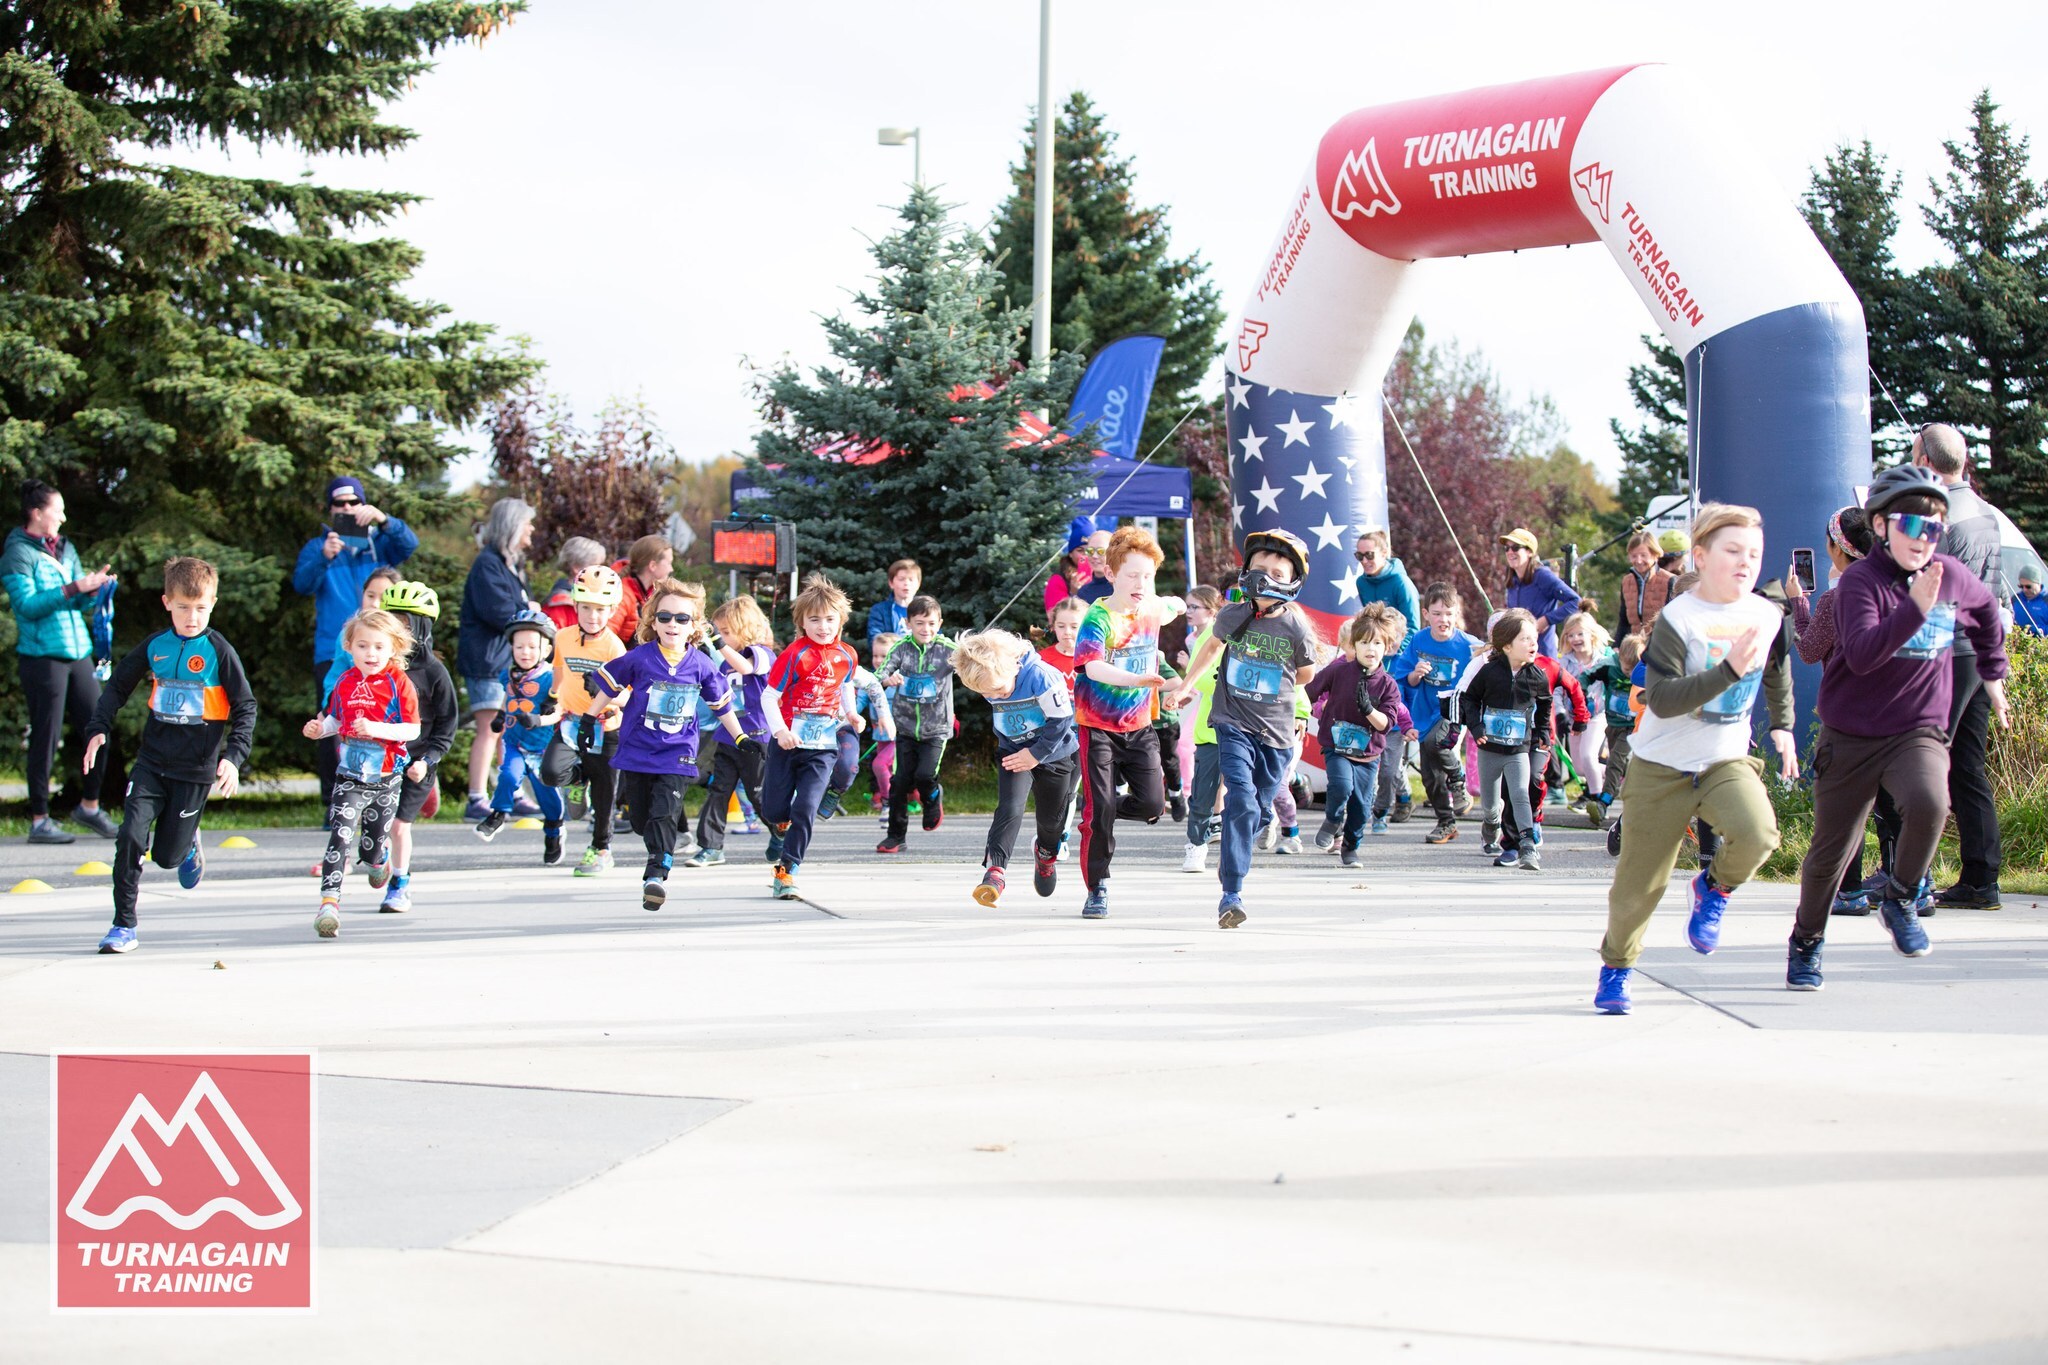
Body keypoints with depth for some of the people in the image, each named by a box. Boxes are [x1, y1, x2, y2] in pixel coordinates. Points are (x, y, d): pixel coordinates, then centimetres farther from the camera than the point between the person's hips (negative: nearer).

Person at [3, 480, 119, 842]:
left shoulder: (66, 550, 15)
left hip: (77, 654, 7)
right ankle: (39, 821, 6)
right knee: (46, 739, -2)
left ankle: (89, 805, 22)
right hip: (41, 657, -7)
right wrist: (73, 588, -21)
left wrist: (93, 589, -2)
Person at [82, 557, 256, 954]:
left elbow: (246, 708, -4)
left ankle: (188, 845, 39)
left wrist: (233, 757, -14)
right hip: (152, 761, 3)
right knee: (130, 837, -12)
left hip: (196, 769, -3)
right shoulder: (154, 647, 3)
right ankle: (123, 925, -1)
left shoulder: (219, 652, -7)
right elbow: (118, 686, 16)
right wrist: (98, 729, 4)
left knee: (167, 856, 2)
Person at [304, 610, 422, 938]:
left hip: (385, 778, -2)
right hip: (349, 775, 2)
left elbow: (412, 729, -12)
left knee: (373, 846, 12)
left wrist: (378, 729, -26)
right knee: (340, 836, -15)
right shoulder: (346, 682, 4)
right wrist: (320, 729, -4)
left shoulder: (398, 683, -8)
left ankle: (380, 858, 49)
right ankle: (330, 901, -17)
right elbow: (336, 719, 17)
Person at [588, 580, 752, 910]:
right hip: (635, 751, 1)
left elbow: (721, 704, 11)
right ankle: (660, 852, 37)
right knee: (639, 819, 9)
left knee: (664, 814, -16)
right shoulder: (639, 658, -6)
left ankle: (656, 874, -18)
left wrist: (740, 738, 13)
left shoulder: (701, 665, -2)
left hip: (677, 753, -1)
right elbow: (607, 684, 6)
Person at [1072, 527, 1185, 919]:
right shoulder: (1098, 618, -18)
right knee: (1099, 809, -7)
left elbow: (1169, 607, 30)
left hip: (1139, 725, 5)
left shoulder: (1153, 609, 1)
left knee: (1152, 804, -7)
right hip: (1099, 727, -5)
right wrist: (1136, 679, -47)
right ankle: (1097, 889, 7)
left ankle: (1102, 814, 24)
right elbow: (1091, 666, -37)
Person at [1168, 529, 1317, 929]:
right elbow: (1212, 646, 20)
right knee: (1241, 802, -18)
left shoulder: (1297, 628, -9)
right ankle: (1232, 894, -16)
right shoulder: (1233, 615, -4)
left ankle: (1229, 862, 39)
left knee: (1256, 811, 8)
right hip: (1233, 726, -1)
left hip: (1276, 732, 1)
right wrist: (1185, 686, 27)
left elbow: (1306, 673, 11)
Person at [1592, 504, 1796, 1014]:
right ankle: (1616, 967, 28)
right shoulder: (1677, 619, -16)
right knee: (1640, 881, 2)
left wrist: (1782, 726, 25)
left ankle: (1714, 887, 6)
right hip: (1662, 765, -3)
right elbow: (1662, 699, -25)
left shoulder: (1768, 616, 0)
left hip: (1728, 760, 3)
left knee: (1757, 833, -27)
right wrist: (1730, 670, -31)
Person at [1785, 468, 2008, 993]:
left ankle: (1900, 898, -4)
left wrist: (1992, 674, 29)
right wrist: (1916, 607, -38)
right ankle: (1806, 940, 33)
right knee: (1830, 851, 7)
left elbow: (1988, 611, 25)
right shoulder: (1861, 580, -12)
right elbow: (1861, 654, -29)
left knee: (1929, 804, -30)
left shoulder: (1953, 576, 1)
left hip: (1918, 731, 2)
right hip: (1852, 736, -2)